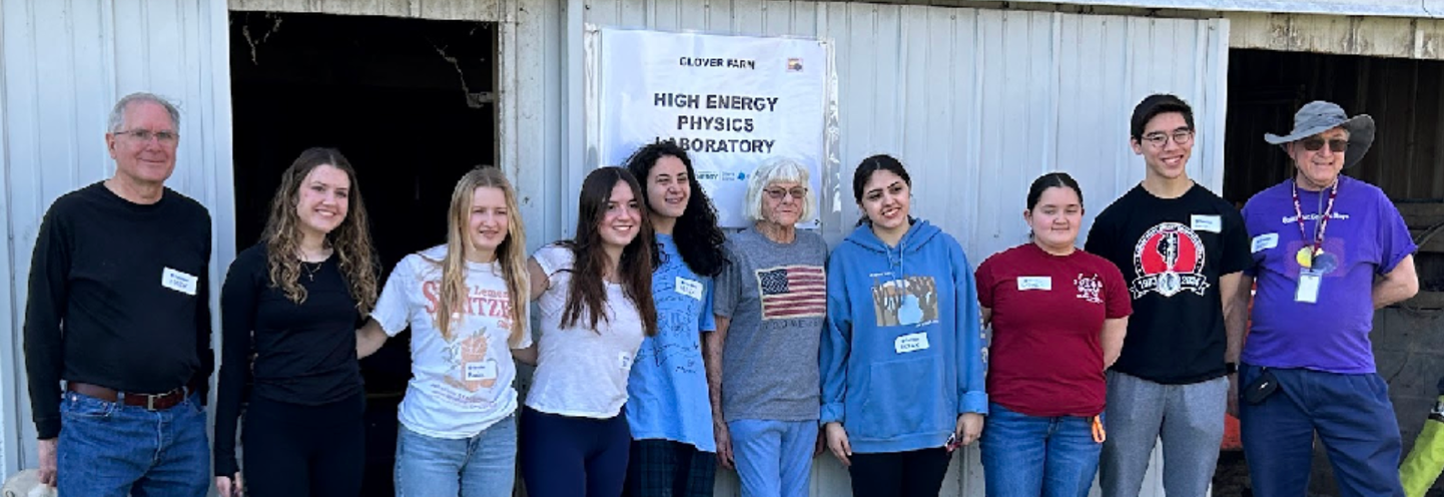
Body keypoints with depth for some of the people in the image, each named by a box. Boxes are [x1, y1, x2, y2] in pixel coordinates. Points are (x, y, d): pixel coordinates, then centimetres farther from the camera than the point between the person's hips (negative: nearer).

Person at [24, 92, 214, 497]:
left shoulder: (194, 220, 6)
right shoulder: (71, 216, -5)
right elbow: (42, 327, -3)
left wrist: (199, 398, 13)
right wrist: (48, 432, -3)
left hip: (183, 423, 4)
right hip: (98, 425, -3)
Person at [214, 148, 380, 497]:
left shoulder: (354, 263, 7)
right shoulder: (255, 265, -4)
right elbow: (233, 362, -2)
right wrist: (225, 455, -4)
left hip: (345, 422, 4)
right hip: (276, 424, -4)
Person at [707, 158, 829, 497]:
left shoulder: (817, 249, 10)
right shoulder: (738, 250, -4)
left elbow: (823, 331, 15)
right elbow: (715, 338, -5)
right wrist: (717, 418, -9)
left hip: (806, 408, 5)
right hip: (752, 410, -5)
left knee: (797, 492, 12)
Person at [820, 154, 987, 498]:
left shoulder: (946, 251, 0)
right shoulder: (846, 259, -4)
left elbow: (968, 333, 1)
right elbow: (834, 342, -2)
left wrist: (973, 403, -1)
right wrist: (831, 415, -2)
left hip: (935, 419, 2)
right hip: (871, 424, -1)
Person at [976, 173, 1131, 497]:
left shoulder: (1105, 274, 7)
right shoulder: (997, 269, -2)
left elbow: (1111, 350, 16)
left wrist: (1075, 377, 11)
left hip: (1081, 422, 3)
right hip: (1012, 420, -3)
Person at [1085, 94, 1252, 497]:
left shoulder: (1222, 216, 6)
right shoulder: (1115, 219, 1)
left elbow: (1231, 302, 9)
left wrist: (1232, 365, 4)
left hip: (1202, 382, 1)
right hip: (1130, 380, -1)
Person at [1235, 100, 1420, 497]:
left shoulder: (1371, 203, 2)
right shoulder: (1261, 208, 2)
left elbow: (1404, 283, 8)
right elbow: (1237, 291, 7)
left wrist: (1346, 310, 3)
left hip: (1351, 378, 0)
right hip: (1269, 378, 1)